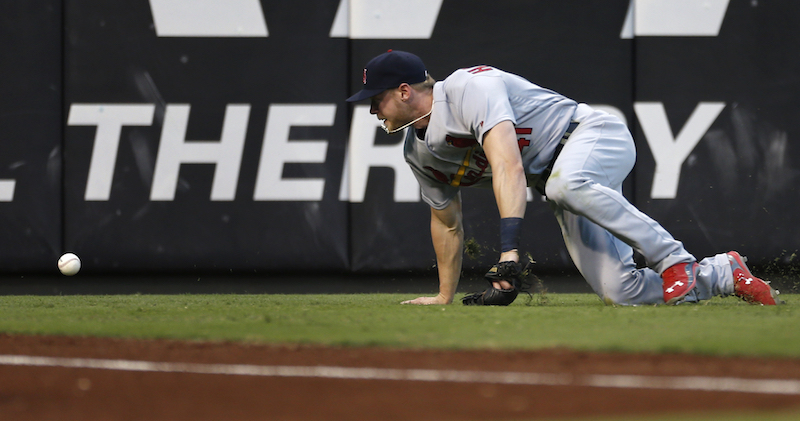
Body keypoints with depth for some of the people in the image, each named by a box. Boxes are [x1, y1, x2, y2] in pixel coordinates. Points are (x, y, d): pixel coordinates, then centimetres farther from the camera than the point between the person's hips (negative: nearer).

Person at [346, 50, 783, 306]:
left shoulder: (469, 88, -21)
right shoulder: (419, 153, 7)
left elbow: (508, 167, -34)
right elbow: (446, 222, 23)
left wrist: (509, 252, -43)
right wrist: (444, 298, 27)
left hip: (595, 135, -8)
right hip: (554, 174, 8)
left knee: (565, 184, -43)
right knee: (620, 292, -12)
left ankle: (672, 258, -31)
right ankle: (722, 273, 10)